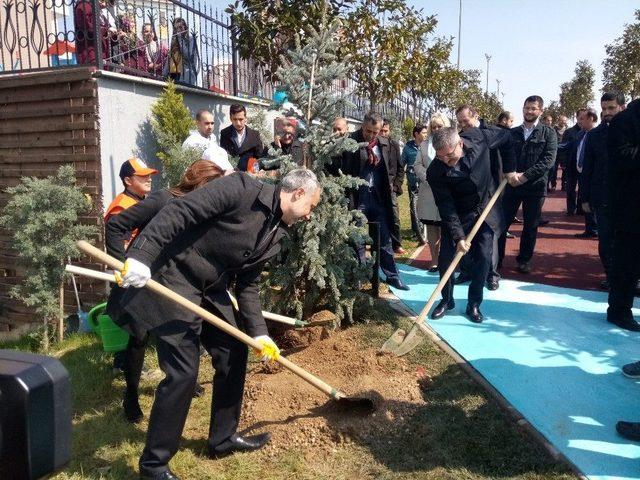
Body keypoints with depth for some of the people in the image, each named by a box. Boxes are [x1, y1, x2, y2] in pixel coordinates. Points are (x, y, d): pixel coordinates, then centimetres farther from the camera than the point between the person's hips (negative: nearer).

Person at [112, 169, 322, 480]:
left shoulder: (276, 234, 6)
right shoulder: (243, 188, -19)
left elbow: (248, 285, 9)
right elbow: (179, 212, -23)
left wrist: (258, 333, 1)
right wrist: (141, 256, -30)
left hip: (211, 289, 9)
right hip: (172, 279, -9)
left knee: (234, 353, 12)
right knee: (183, 371, -8)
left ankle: (223, 438, 32)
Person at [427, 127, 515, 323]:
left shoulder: (478, 138, -21)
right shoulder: (435, 172, -25)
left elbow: (506, 137, 0)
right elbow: (446, 208, -22)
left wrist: (509, 169, 0)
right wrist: (458, 236, -28)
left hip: (485, 212, 1)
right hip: (457, 216, -1)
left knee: (483, 258, -1)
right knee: (446, 258, -2)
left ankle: (474, 304, 13)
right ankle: (446, 300, 21)